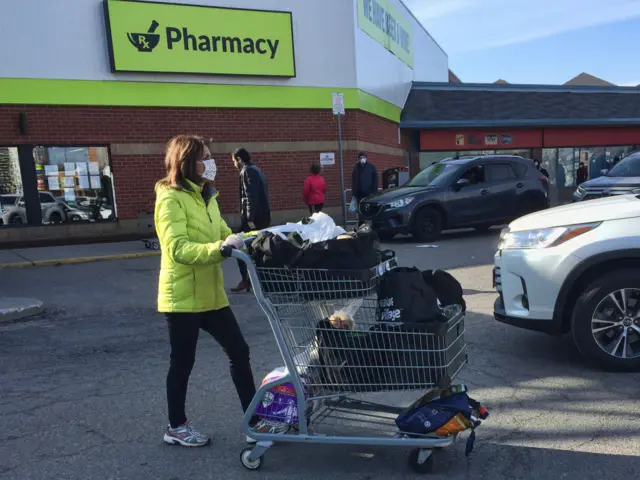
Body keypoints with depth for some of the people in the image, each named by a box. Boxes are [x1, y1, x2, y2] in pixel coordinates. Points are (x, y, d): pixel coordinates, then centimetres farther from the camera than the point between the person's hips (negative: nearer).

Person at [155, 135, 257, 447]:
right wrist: (219, 248, -36)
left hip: (210, 294, 8)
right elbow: (178, 249, -24)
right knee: (182, 362, 7)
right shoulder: (170, 199, -13)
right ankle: (176, 427, 27)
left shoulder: (206, 196, 13)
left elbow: (223, 234, 12)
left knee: (239, 351, 9)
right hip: (182, 297, -8)